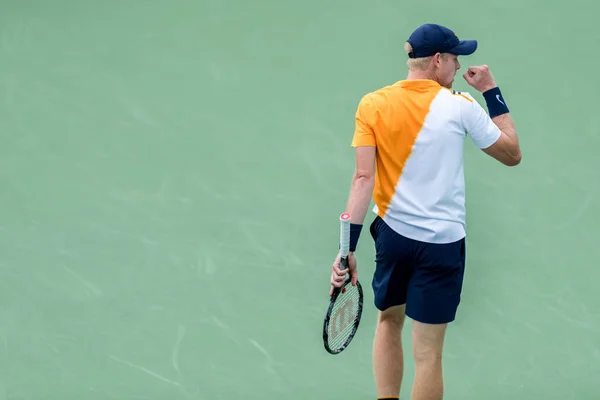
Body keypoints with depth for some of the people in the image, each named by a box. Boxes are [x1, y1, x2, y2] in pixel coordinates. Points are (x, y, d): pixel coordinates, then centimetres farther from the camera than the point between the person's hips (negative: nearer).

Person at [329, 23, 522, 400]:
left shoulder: (372, 105, -4)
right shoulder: (460, 107, -9)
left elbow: (363, 178, -11)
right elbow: (512, 153, 3)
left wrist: (348, 248, -12)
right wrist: (492, 91, 9)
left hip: (392, 234, 3)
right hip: (442, 242, -3)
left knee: (389, 320, 25)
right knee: (428, 353, 2)